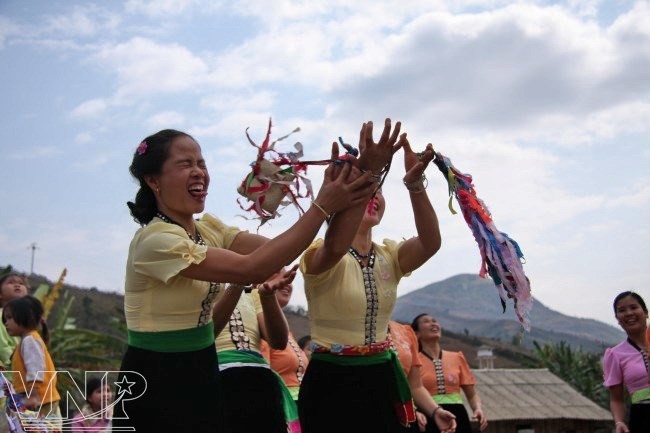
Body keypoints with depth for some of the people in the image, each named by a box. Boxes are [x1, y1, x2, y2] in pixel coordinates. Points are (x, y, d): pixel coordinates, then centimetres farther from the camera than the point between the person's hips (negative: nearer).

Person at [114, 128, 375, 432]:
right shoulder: (154, 239, -22)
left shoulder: (208, 229, 5)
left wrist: (334, 196, -24)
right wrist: (322, 206, -30)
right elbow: (251, 269, -29)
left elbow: (275, 249, -10)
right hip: (158, 385, -8)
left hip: (201, 374, 8)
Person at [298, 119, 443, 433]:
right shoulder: (320, 256, -10)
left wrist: (415, 184, -35)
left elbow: (431, 243, -17)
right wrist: (366, 173, -48)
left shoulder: (389, 257, 4)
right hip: (332, 383, -5)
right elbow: (336, 246, -36)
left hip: (382, 380, 5)